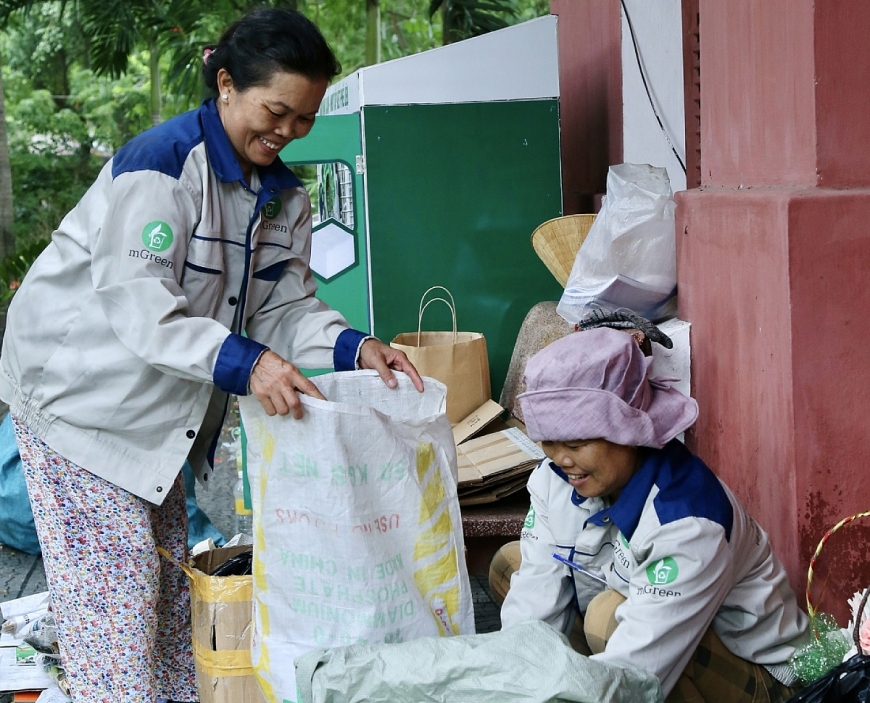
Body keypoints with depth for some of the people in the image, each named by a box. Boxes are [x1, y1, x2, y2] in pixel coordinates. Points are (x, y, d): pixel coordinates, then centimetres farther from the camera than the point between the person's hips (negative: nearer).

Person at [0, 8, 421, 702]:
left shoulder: (284, 195, 3)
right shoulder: (160, 162, -24)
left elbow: (284, 305, 1)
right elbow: (135, 301, -33)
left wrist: (353, 347, -19)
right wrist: (241, 363, -44)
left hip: (159, 404, 8)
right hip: (76, 381, -8)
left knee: (168, 578, 13)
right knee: (115, 577, -8)